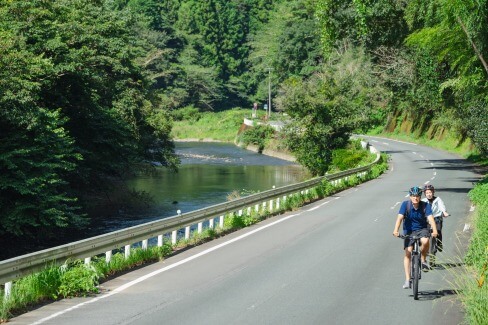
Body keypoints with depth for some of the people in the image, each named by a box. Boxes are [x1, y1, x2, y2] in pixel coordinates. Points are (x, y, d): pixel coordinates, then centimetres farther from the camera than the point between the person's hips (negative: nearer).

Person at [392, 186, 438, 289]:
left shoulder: (425, 205, -12)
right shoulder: (405, 204, -13)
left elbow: (430, 218, -23)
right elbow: (400, 217, -23)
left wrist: (434, 231, -40)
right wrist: (396, 230, -38)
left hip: (422, 229, 0)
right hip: (409, 231, 0)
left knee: (425, 241, -34)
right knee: (407, 253, -11)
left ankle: (423, 260, -6)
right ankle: (407, 279, -6)